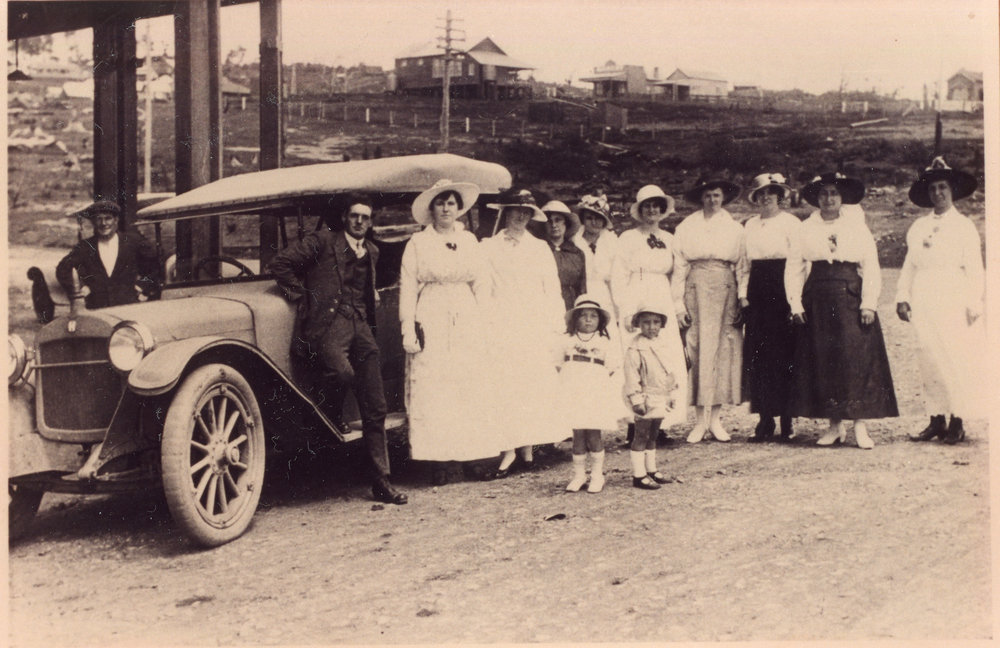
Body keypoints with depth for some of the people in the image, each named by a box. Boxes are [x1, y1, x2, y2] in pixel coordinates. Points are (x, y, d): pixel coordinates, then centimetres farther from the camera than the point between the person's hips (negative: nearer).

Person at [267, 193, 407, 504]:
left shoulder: (371, 252, 22)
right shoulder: (323, 240, 3)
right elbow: (280, 263, -2)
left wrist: (372, 296, 18)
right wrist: (303, 296, -2)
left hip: (361, 327, 6)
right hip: (328, 324, -5)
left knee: (375, 408, 0)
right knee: (343, 373, -36)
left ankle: (381, 481, 6)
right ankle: (333, 421, -4)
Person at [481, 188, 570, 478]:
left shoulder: (540, 248, 12)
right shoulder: (488, 248, 6)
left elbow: (553, 291, 11)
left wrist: (556, 329, 4)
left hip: (535, 329, 2)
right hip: (501, 328, -2)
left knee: (535, 386, -1)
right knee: (502, 386, -7)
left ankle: (528, 445, 9)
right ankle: (508, 448, -3)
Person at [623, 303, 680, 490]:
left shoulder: (662, 345, 9)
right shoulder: (635, 349, -15)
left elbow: (671, 371, 18)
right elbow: (631, 376, -16)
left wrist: (672, 395, 18)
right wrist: (636, 400, -19)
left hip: (660, 400, 8)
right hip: (646, 400, -8)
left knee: (652, 436, 17)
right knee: (641, 436, -3)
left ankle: (651, 470, 27)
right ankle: (638, 475, 2)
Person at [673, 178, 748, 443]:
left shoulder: (734, 228, 11)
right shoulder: (686, 227, 7)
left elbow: (742, 268, 8)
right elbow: (679, 267, 5)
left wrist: (743, 301, -1)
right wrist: (679, 303, -2)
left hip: (725, 291, 1)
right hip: (696, 289, -1)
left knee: (724, 350, -1)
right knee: (697, 349, -5)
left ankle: (715, 418, 6)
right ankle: (700, 421, 0)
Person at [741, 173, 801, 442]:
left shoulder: (790, 223, 0)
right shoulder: (750, 225, 16)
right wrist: (743, 294, 6)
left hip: (782, 290, -5)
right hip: (757, 293, 5)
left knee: (783, 354, -5)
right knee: (756, 356, 0)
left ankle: (786, 420, 3)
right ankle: (765, 420, 6)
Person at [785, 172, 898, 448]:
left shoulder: (857, 226, 8)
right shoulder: (806, 228, 10)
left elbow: (871, 266, 2)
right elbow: (793, 268, 7)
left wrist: (868, 304, -8)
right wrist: (796, 304, -3)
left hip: (850, 299, -1)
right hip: (817, 300, 1)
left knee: (857, 360, -8)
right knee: (822, 361, 0)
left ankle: (861, 427, -5)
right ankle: (835, 426, 8)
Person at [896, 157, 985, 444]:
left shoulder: (964, 226, 2)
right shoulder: (918, 226, 12)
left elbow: (974, 269, -1)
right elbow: (909, 264, 13)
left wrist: (974, 304, -8)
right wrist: (902, 297, 4)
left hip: (953, 301, -4)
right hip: (923, 303, 4)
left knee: (957, 360, -4)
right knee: (929, 359, 3)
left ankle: (957, 423, 3)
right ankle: (936, 420, 9)